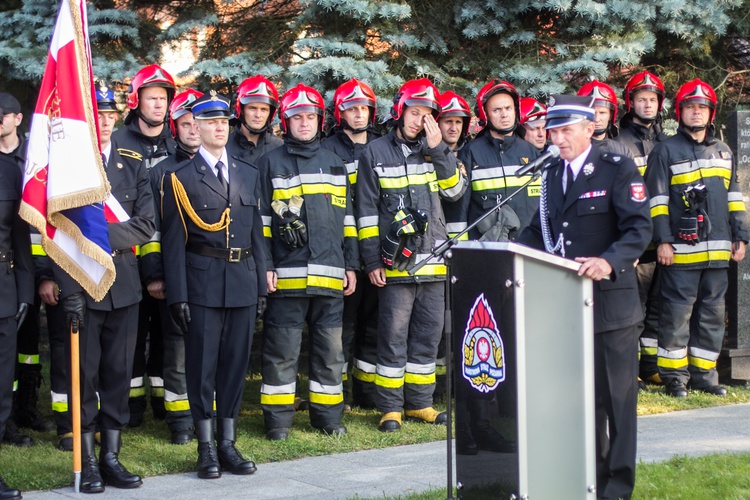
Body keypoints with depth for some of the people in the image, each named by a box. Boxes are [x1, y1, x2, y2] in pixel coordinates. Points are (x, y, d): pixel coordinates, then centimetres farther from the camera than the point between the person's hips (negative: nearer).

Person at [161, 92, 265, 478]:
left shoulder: (248, 174, 14)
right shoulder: (181, 178, 0)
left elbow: (256, 232, 15)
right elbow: (174, 241, -3)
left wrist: (261, 285, 9)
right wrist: (177, 295, -9)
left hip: (243, 282, 4)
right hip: (203, 283, -4)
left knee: (236, 363, 8)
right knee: (202, 365, 0)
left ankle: (228, 443, 17)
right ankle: (207, 449, 9)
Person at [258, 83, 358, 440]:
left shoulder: (334, 164, 16)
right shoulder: (271, 163, 5)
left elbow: (347, 217, 18)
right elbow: (260, 219, 1)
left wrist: (350, 264, 13)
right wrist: (265, 265, -6)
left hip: (330, 275, 4)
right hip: (286, 275, -3)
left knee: (330, 348, 8)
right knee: (282, 350, 0)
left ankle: (328, 415, 18)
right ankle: (278, 419, 8)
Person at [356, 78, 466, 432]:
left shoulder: (435, 151, 13)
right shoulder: (375, 153, 3)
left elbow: (455, 190, 2)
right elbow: (366, 211, 0)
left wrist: (438, 150, -7)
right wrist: (372, 261, -5)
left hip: (433, 260, 4)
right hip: (395, 262, -4)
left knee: (429, 334, 8)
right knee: (393, 336, -3)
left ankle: (420, 402, 18)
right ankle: (390, 407, 5)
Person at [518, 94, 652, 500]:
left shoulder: (618, 170, -6)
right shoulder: (553, 175, 15)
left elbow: (639, 229, -14)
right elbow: (540, 231, 18)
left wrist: (609, 261, -31)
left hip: (610, 302, -6)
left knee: (615, 394, 1)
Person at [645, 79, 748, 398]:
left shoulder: (723, 152, 17)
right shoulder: (666, 150, 0)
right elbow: (656, 199, -5)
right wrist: (662, 241, -12)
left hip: (717, 250, 6)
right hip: (681, 251, -6)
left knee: (713, 312, 8)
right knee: (678, 313, -5)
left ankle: (704, 373, 16)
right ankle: (674, 376, 2)